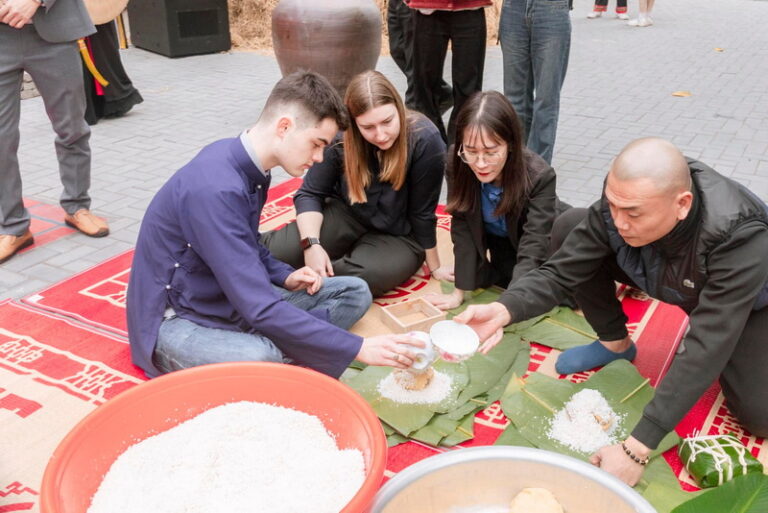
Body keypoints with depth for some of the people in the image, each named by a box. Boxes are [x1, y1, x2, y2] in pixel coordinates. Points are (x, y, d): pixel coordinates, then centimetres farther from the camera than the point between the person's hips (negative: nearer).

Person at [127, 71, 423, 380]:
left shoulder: (249, 166, -2)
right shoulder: (215, 188, -30)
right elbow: (261, 309, -33)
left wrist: (284, 276, -1)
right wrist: (357, 348, -30)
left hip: (231, 298, 9)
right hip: (176, 320, -9)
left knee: (354, 292, 2)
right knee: (260, 360, -41)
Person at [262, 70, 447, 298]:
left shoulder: (425, 140, -25)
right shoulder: (341, 136, -17)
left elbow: (422, 212, -16)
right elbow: (310, 194, -11)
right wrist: (311, 244, -28)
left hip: (399, 236, -1)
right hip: (347, 215, 1)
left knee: (367, 274, -35)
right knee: (277, 253, -23)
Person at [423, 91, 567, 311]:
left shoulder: (539, 176, -38)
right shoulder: (457, 165, -30)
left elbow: (532, 252, -41)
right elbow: (462, 228, -24)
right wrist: (459, 292, -28)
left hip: (538, 239, -2)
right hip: (500, 239, 2)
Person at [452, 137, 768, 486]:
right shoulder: (619, 203, -30)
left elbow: (705, 349, -44)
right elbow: (559, 273, -27)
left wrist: (636, 448, -46)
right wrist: (503, 310, -48)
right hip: (666, 282, 4)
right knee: (569, 226, -17)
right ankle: (615, 344, 2)